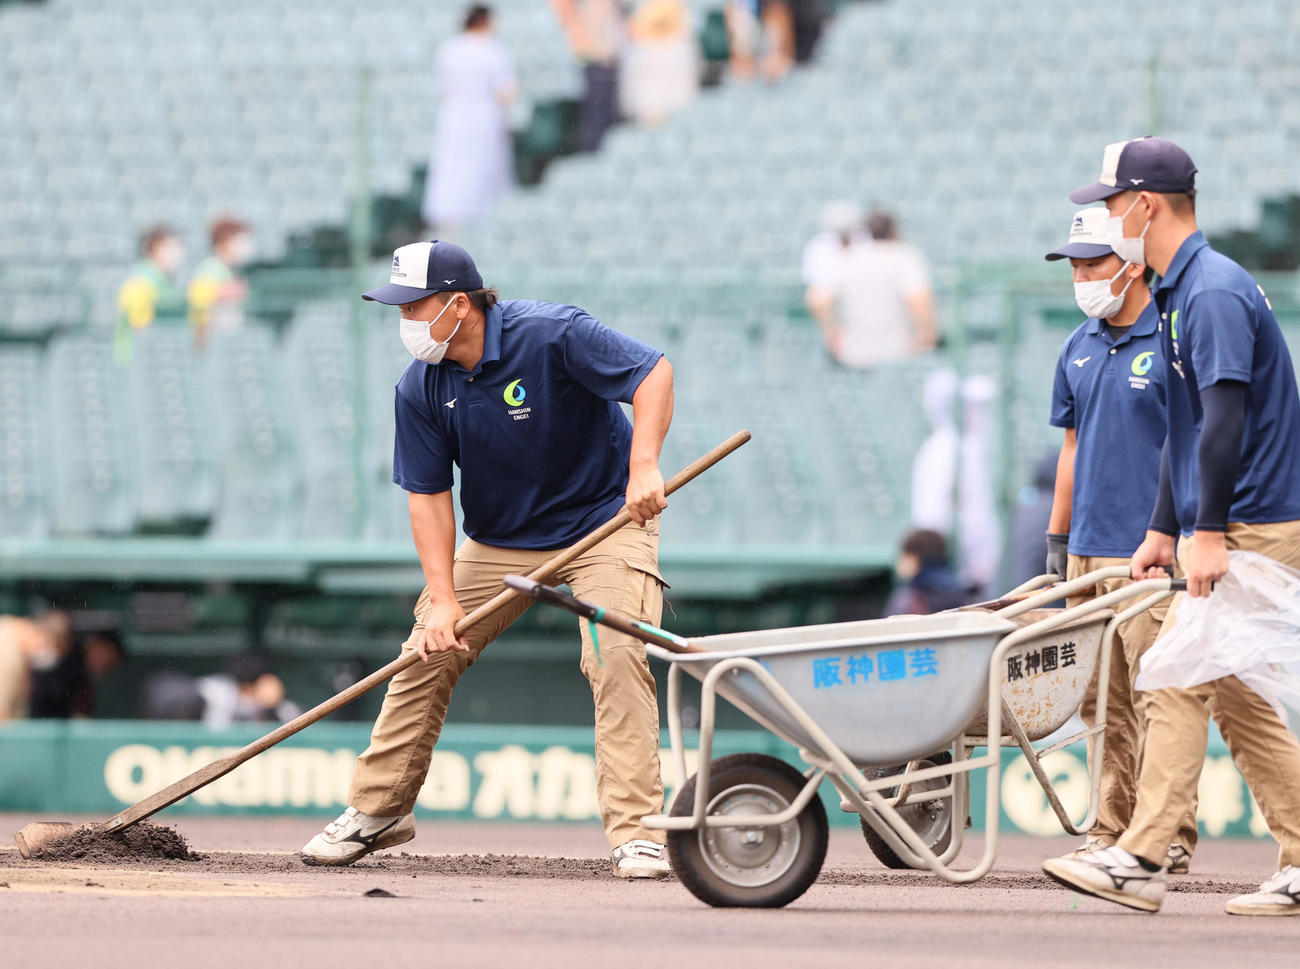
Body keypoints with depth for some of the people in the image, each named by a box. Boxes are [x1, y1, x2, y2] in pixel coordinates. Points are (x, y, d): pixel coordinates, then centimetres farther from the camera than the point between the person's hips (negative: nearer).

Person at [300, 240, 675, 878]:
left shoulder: (551, 335, -24)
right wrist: (443, 599, -17)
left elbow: (653, 371, -25)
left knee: (616, 657, -22)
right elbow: (428, 494, -8)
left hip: (604, 520, -5)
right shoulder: (420, 389, -10)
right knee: (427, 654, 2)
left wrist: (644, 466, -38)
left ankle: (635, 831, -20)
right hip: (497, 538, 5)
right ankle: (377, 811, 17)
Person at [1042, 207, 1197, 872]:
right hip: (1088, 553, 7)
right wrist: (1056, 538, 16)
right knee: (1103, 704, 8)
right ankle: (1111, 833, 12)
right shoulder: (1080, 348, 14)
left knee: (1156, 700, -8)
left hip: (1149, 555, -7)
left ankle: (1168, 839, -5)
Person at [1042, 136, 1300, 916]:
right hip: (1222, 530, 10)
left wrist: (1208, 533, -25)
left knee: (1181, 683, -12)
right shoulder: (1182, 292, 18)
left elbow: (1225, 419, -23)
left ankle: (1143, 859, -14)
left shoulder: (1214, 292, -15)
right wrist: (1162, 530, 24)